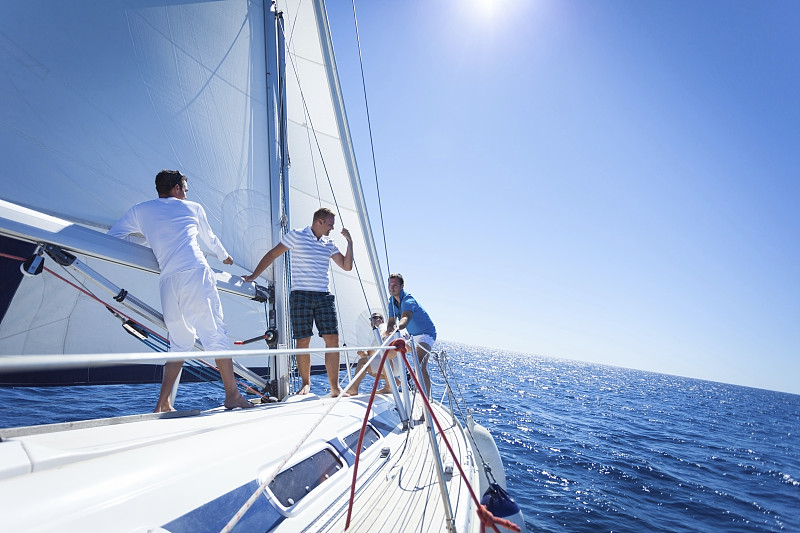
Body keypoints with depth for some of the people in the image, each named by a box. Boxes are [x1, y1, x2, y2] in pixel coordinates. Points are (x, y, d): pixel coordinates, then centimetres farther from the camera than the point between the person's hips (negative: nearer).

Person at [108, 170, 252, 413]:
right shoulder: (193, 207, 18)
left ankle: (163, 403, 10)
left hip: (168, 281, 3)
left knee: (180, 342, 14)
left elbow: (114, 235, 25)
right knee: (215, 333, 0)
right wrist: (225, 256, 51)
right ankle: (232, 394, 2)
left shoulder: (140, 210, 19)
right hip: (196, 274, -3)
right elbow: (211, 239, 32)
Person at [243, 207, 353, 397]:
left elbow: (347, 266, 14)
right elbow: (272, 254, 6)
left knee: (332, 339, -5)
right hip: (301, 296, -3)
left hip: (324, 296, 4)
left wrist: (349, 242, 5)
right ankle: (306, 383, 17)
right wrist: (254, 276, 1)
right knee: (302, 341, -1)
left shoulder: (330, 244, 15)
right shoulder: (296, 236, 3)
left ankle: (335, 387, 2)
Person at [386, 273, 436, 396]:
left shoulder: (408, 300, -26)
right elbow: (391, 321, -10)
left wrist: (398, 327, -67)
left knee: (421, 365, -28)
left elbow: (405, 318, -45)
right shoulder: (391, 301, -2)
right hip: (411, 335, 9)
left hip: (426, 332, -9)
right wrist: (388, 330, -34)